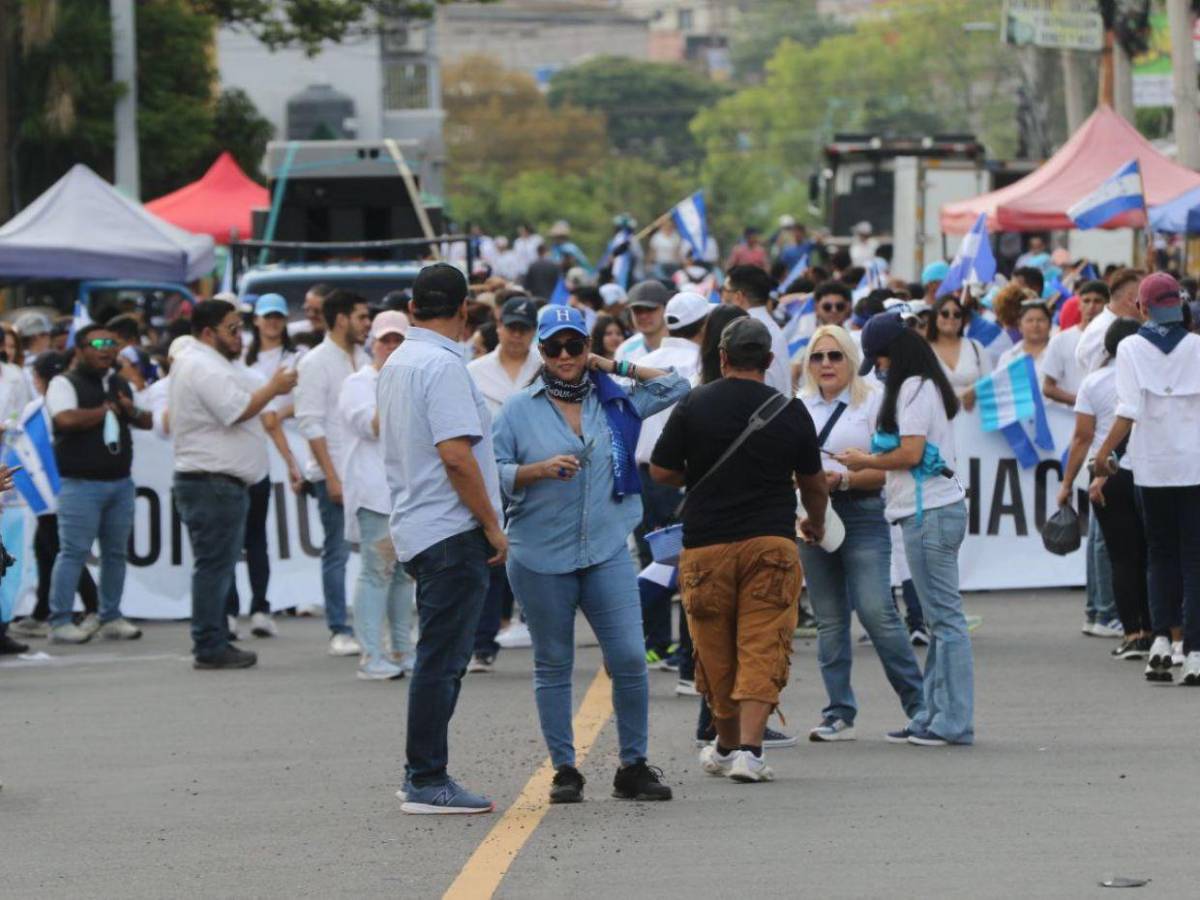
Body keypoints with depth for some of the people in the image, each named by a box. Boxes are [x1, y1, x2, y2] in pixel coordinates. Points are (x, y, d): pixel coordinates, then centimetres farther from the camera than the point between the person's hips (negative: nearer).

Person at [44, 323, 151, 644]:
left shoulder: (121, 385, 17)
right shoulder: (65, 383, -6)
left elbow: (147, 421, 23)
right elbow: (66, 419, -24)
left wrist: (132, 411, 0)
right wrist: (105, 410, -10)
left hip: (120, 482, 7)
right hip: (81, 483, -7)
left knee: (116, 552, 10)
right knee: (73, 552, -7)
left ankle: (111, 618, 18)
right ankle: (60, 621, -4)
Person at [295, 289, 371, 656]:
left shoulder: (362, 360, 14)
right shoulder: (316, 363, -6)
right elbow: (311, 425, -10)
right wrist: (332, 477, -15)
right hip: (335, 473, -6)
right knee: (336, 553, -2)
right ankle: (339, 632, 3)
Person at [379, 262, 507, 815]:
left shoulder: (395, 364, 15)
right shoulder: (443, 365, -15)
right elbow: (456, 454, -22)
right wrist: (492, 525, -14)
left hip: (416, 529, 10)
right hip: (452, 532, -10)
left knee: (440, 658, 15)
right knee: (442, 659, -6)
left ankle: (421, 774, 19)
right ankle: (428, 783, -5)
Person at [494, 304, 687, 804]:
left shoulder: (615, 401, 10)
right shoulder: (519, 409, 3)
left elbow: (676, 385, 16)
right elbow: (493, 471, 0)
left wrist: (617, 366, 10)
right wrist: (539, 469, -16)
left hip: (607, 552, 2)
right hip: (540, 557, -2)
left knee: (630, 658, -5)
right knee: (553, 665, 5)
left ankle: (633, 767, 7)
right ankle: (564, 770, 13)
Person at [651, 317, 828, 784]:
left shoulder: (694, 405, -2)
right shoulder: (790, 411, 2)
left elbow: (661, 471, 1)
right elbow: (814, 483, 13)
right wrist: (816, 524, 34)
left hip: (706, 545, 0)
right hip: (771, 543, 0)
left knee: (716, 653, 13)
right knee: (762, 649, -2)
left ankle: (727, 745, 27)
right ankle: (748, 749, -15)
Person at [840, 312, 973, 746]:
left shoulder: (914, 388, -11)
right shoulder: (927, 385, 18)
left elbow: (911, 453, -17)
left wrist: (866, 461, -3)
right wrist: (870, 461, 15)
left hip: (929, 514, -10)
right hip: (933, 510, 10)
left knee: (945, 617, -8)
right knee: (938, 617, 11)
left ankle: (953, 722, -7)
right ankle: (934, 715, 15)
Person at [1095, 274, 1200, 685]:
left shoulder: (1131, 348, -3)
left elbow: (1129, 410, -10)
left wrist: (1105, 452, -1)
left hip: (1152, 466, 0)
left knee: (1161, 555, 13)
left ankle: (1161, 638, -4)